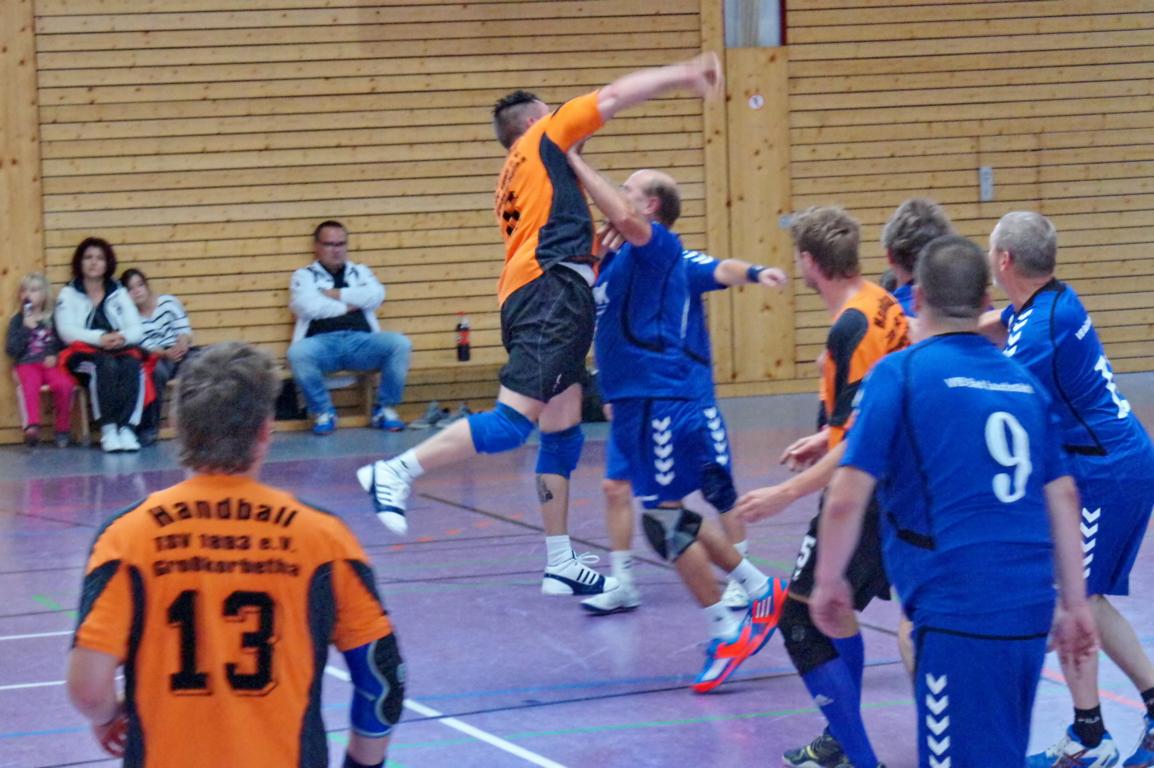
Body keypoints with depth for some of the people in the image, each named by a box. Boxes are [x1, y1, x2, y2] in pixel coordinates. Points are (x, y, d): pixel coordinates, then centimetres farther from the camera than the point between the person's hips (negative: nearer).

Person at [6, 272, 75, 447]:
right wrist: (26, 328, -6)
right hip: (27, 364, -1)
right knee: (29, 386, -36)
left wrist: (55, 356, -8)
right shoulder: (17, 320, 15)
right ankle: (32, 427, -51)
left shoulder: (53, 319, 16)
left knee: (64, 384, -30)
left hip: (51, 363, 1)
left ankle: (62, 429, -13)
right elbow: (11, 349, 3)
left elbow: (65, 343, 12)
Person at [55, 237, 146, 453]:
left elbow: (136, 330, 8)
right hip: (84, 353, -2)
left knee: (132, 365, -33)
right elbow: (67, 331, -5)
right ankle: (108, 429, -40)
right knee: (106, 365, -37)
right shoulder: (68, 294, 10)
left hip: (120, 351, 2)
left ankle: (126, 427, -42)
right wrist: (100, 338, -20)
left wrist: (122, 337, -16)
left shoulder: (119, 293, 18)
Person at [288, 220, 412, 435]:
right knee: (297, 353, -37)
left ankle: (385, 408, -7)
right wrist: (347, 305, 4)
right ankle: (324, 412, -14)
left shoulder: (359, 271, 24)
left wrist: (334, 294, 1)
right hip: (323, 343, -2)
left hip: (361, 341, 2)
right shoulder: (305, 275, 16)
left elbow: (376, 296, 2)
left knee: (401, 343, -26)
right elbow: (308, 307, -5)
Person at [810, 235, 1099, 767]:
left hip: (959, 613, -6)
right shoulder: (1022, 380, 13)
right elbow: (1063, 498, 14)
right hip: (1029, 609, 6)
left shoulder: (899, 373, -3)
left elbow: (847, 498, -7)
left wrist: (828, 581, 7)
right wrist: (1076, 605, 20)